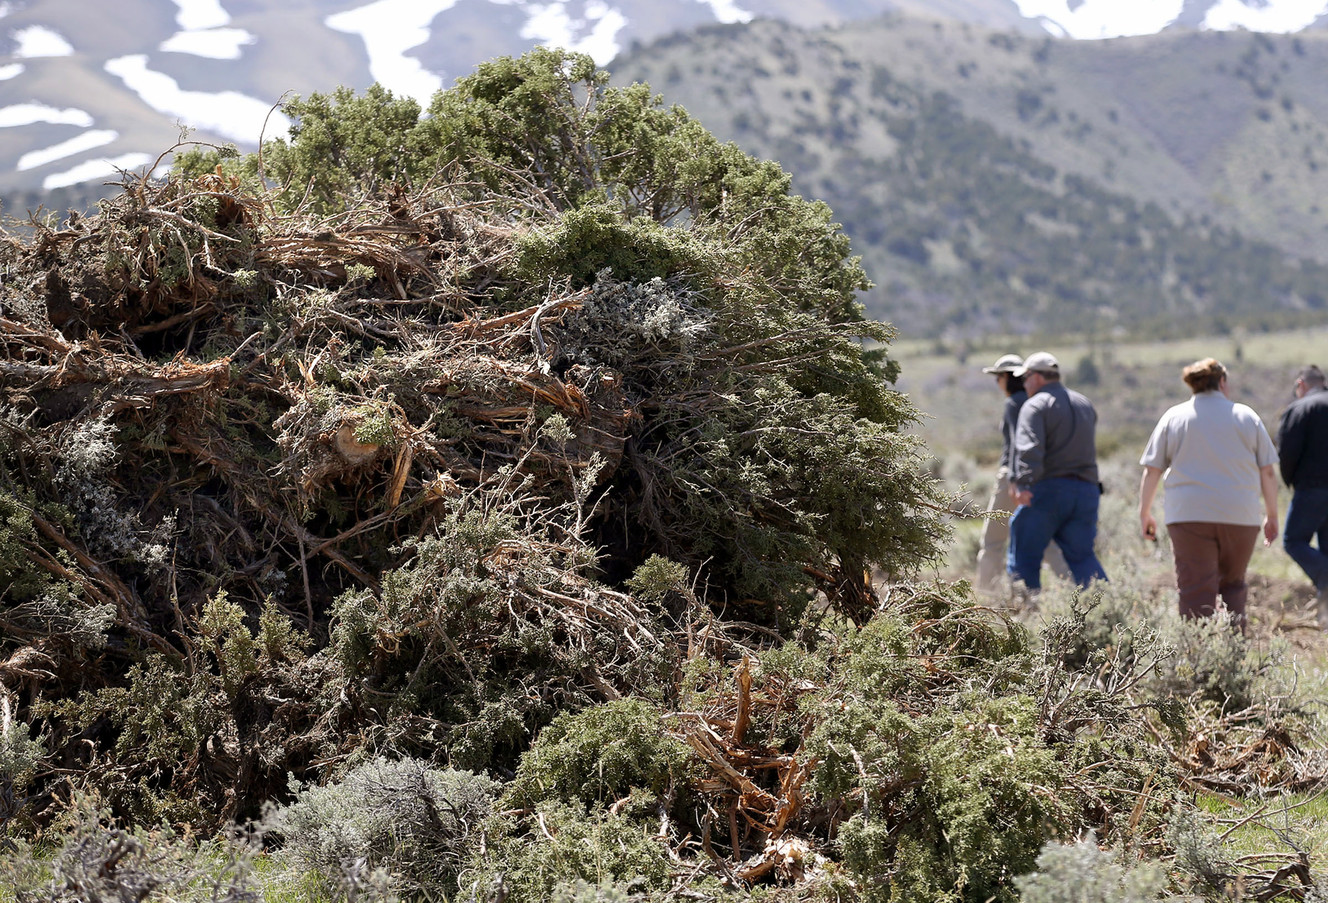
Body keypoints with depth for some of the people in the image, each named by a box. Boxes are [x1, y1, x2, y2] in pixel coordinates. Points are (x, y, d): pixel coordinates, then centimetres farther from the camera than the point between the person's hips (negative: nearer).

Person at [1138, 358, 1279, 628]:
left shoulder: (1174, 417, 7)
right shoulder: (1247, 416, 8)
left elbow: (1151, 471, 4)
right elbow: (1267, 472, 7)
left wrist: (1145, 514, 13)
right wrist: (1271, 515, 16)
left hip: (1189, 515, -1)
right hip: (1241, 515, 1)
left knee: (1196, 591, -3)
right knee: (1233, 585, 16)